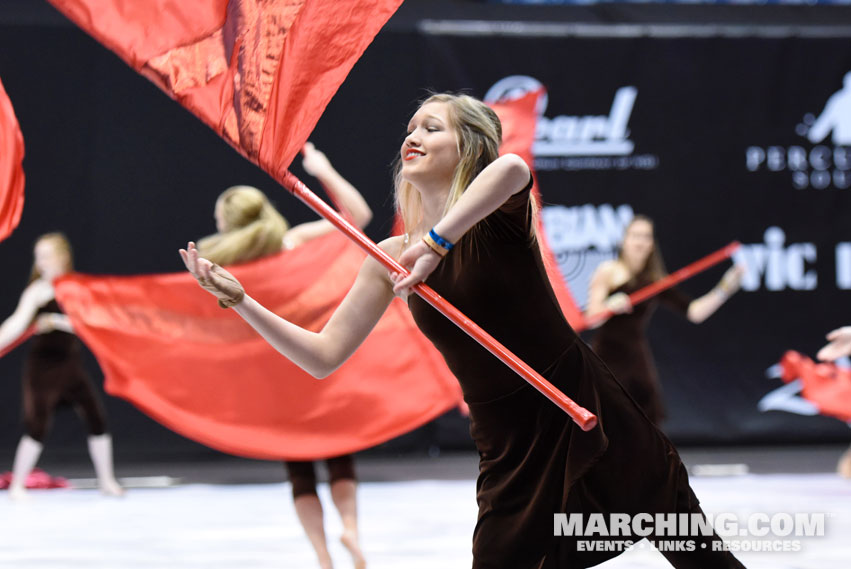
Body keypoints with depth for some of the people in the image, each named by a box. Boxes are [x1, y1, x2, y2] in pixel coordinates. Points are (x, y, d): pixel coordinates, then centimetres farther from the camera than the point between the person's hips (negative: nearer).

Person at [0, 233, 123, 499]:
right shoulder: (37, 291, -7)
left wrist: (57, 322, -19)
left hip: (71, 364, 4)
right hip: (43, 365, -4)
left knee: (97, 419, 1)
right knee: (37, 427, -7)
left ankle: (106, 480, 13)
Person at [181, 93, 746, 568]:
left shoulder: (495, 217, -12)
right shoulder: (395, 257, 1)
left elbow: (513, 168, -38)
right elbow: (324, 355, 2)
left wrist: (439, 241, -39)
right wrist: (239, 300, -6)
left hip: (589, 414, -3)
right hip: (512, 445, 3)